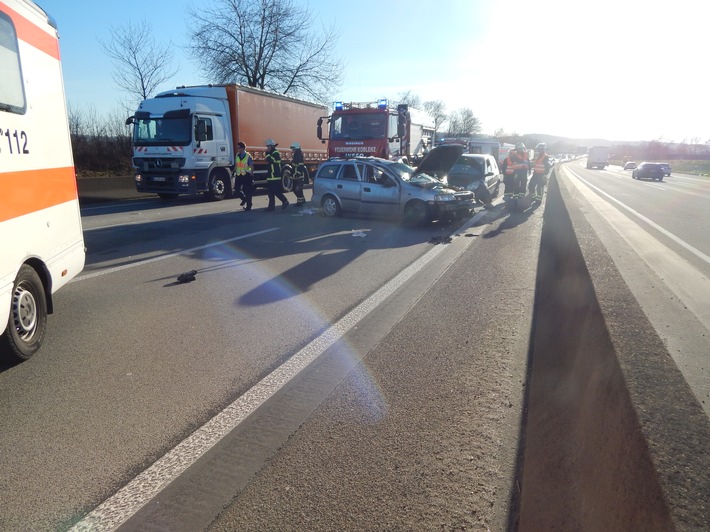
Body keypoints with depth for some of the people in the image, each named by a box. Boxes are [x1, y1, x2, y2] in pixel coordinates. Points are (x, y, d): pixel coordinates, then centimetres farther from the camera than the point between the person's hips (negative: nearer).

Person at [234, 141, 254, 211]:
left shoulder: (248, 156, -10)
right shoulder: (237, 155, 6)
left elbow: (252, 166, -8)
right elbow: (236, 165, 15)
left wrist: (251, 175, -13)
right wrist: (234, 172, 8)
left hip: (246, 175, -5)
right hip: (239, 176, 5)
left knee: (247, 192, 1)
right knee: (236, 190, 1)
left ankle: (248, 206, 13)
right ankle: (244, 199, 29)